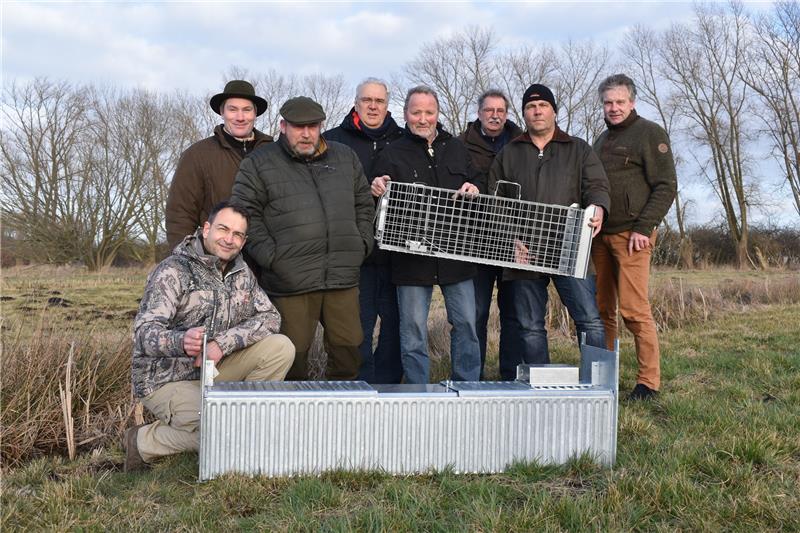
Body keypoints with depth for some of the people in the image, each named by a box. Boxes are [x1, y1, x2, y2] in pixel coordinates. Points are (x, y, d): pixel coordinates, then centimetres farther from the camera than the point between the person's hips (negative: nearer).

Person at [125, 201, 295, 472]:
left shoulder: (241, 272, 5)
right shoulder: (173, 271, -16)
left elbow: (269, 317, -3)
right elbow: (144, 332, -26)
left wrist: (222, 343, -20)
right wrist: (181, 341, -50)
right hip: (165, 379, -6)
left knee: (281, 347, -12)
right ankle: (142, 442, -5)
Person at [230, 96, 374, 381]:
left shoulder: (345, 158, 16)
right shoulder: (259, 164, 2)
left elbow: (364, 205, 24)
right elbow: (245, 214, -1)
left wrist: (362, 245, 11)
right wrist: (270, 257, -9)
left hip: (344, 279, 4)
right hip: (291, 281, -4)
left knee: (349, 350, 8)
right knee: (294, 355, 0)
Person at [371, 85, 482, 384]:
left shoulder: (456, 149, 14)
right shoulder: (392, 154, 4)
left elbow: (477, 186, 21)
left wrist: (474, 190, -2)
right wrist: (377, 192, -21)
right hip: (412, 257, -3)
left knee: (466, 324, 8)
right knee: (413, 330, 3)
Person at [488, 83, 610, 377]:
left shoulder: (578, 150, 13)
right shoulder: (508, 154, 15)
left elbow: (597, 185, 1)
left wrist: (597, 207, -24)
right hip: (525, 252, 2)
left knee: (589, 320, -9)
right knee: (530, 327, 6)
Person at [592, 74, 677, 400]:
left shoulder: (649, 133, -1)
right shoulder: (602, 141, 22)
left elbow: (666, 186, -8)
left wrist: (644, 228, -15)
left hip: (631, 236, -7)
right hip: (600, 236, 7)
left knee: (634, 309, -10)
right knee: (602, 309, 7)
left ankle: (649, 381, -2)